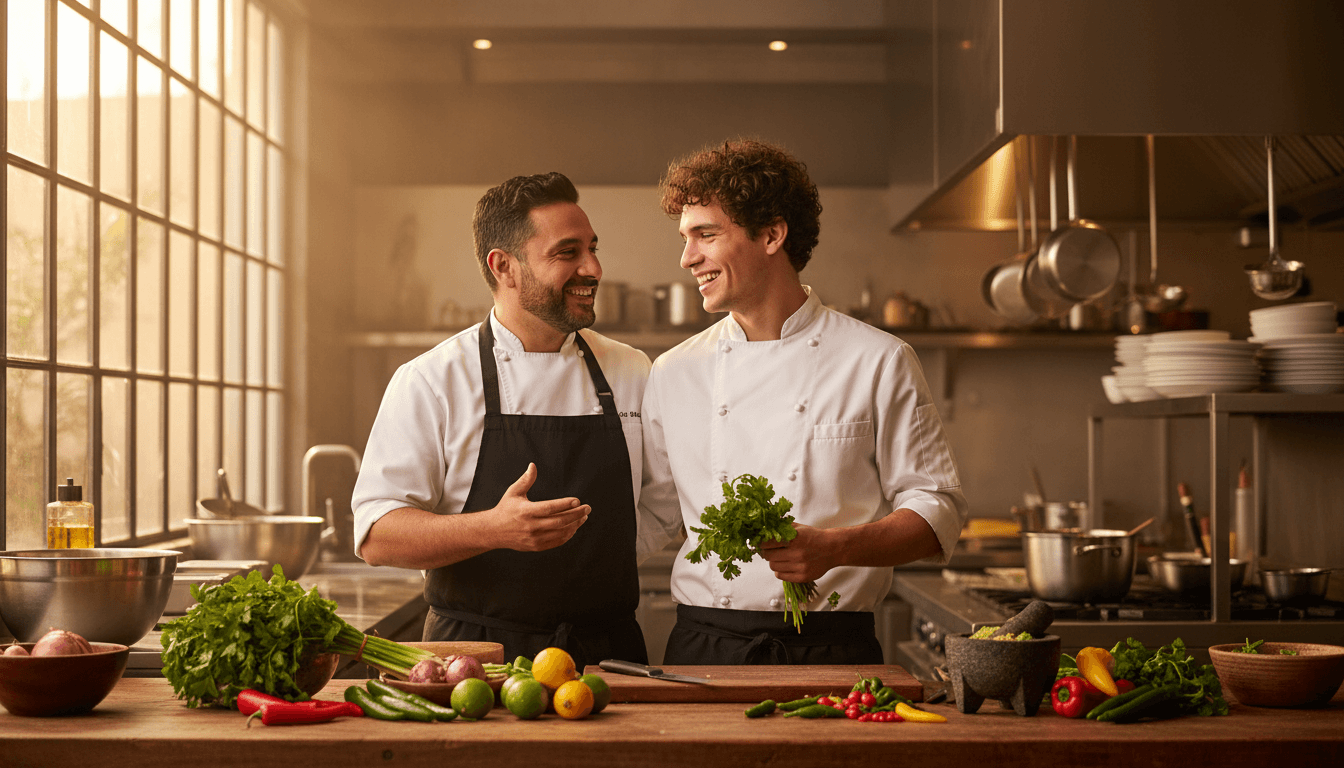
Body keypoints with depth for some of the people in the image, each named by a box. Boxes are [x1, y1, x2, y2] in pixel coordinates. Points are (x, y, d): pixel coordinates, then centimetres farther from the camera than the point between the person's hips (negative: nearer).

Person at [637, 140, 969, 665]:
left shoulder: (878, 363, 1)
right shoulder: (672, 374, 11)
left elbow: (938, 510, 0)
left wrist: (835, 548, -15)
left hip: (833, 650, -2)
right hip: (704, 650, 2)